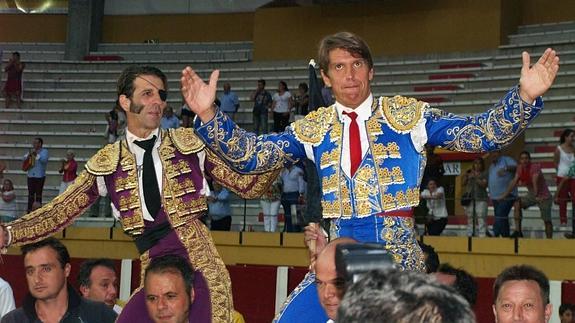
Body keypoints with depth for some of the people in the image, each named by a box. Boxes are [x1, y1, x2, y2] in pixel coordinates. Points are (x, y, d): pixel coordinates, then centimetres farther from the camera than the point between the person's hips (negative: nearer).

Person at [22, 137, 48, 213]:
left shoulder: (44, 151, -1)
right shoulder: (31, 151, 15)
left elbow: (44, 160, -19)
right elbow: (23, 159, 12)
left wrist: (36, 154, -18)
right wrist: (29, 155, -6)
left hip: (40, 176, -5)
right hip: (31, 176, 5)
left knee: (38, 194, -1)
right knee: (31, 194, 6)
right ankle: (29, 210, 9)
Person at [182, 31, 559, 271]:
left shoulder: (408, 114, 4)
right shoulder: (313, 128, 9)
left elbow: (481, 134, -1)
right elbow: (251, 154, 5)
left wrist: (525, 97, -17)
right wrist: (208, 115, -9)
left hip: (398, 250, -2)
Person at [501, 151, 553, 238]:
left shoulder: (535, 167, -21)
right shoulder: (520, 168, -2)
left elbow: (535, 182, -33)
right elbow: (514, 182, -1)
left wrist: (537, 196, -43)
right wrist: (505, 195, -6)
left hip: (544, 196, -5)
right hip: (531, 195, 6)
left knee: (547, 220, -5)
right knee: (517, 203, -19)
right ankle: (518, 231, -22)